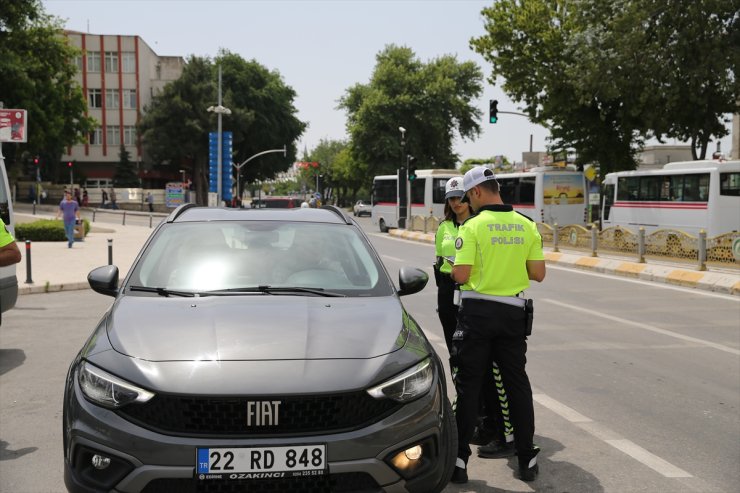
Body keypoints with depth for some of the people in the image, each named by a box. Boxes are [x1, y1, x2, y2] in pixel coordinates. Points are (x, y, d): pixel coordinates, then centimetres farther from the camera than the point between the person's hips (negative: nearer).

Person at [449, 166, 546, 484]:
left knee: (469, 386, 5)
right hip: (514, 313, 4)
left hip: (478, 311, -4)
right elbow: (538, 274, 3)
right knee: (517, 384, 13)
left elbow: (461, 275, -16)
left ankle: (459, 461, 9)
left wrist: (454, 268, 6)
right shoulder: (527, 226, 3)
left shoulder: (473, 226, -11)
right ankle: (527, 460, 20)